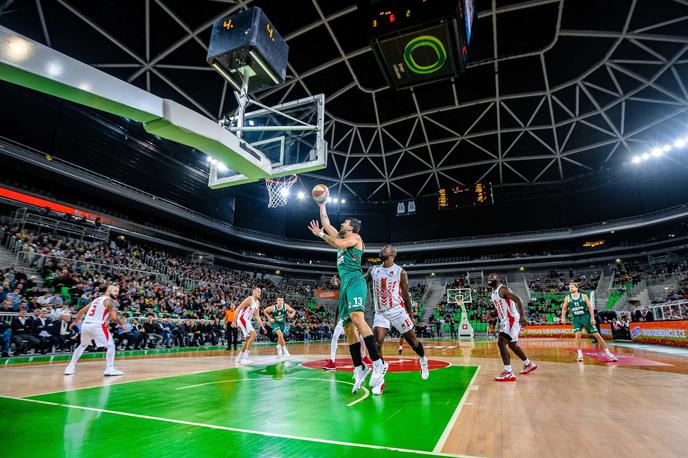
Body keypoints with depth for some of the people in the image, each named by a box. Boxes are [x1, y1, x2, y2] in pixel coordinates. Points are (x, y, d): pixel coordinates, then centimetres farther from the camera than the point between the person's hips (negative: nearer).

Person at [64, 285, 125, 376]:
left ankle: (70, 368, 30)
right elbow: (113, 317, -13)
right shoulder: (110, 301, -2)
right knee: (111, 346, 2)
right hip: (97, 326, -8)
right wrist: (120, 322, 5)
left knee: (82, 345, 31)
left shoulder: (97, 299, 22)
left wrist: (75, 321, 41)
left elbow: (82, 311, 28)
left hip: (85, 325, 8)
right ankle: (109, 369, -5)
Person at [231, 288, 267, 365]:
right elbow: (238, 309, -17)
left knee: (248, 339, 15)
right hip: (242, 319, -10)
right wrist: (234, 321, -23)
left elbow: (257, 316, 17)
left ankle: (239, 358, 27)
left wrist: (263, 327, 13)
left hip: (247, 321, 10)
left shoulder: (257, 303, 12)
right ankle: (245, 358, -18)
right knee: (253, 335, -20)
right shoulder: (249, 299, -15)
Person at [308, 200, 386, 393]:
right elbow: (326, 225, 33)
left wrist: (320, 234, -2)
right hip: (345, 285, 9)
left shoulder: (355, 237, 5)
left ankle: (378, 363, -28)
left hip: (355, 281, -9)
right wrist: (322, 206, 37)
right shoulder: (341, 237, 27)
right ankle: (359, 368, 5)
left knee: (356, 318, -27)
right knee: (347, 326, 2)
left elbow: (339, 243, -15)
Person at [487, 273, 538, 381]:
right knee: (512, 345, 22)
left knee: (501, 343, -18)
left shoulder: (502, 289, -14)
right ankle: (529, 364, 42)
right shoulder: (493, 293, 14)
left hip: (512, 319, -10)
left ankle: (508, 373, -18)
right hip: (506, 320, 10)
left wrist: (522, 315, -32)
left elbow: (518, 300, -22)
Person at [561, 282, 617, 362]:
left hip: (586, 317, -1)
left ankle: (608, 353, 14)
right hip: (576, 319, 1)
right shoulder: (567, 298, -1)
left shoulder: (584, 296, -5)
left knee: (597, 335, 1)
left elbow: (590, 307, -6)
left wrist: (592, 318, -14)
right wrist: (563, 317, 1)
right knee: (577, 335, -16)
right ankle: (580, 354, -4)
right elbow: (564, 308, 9)